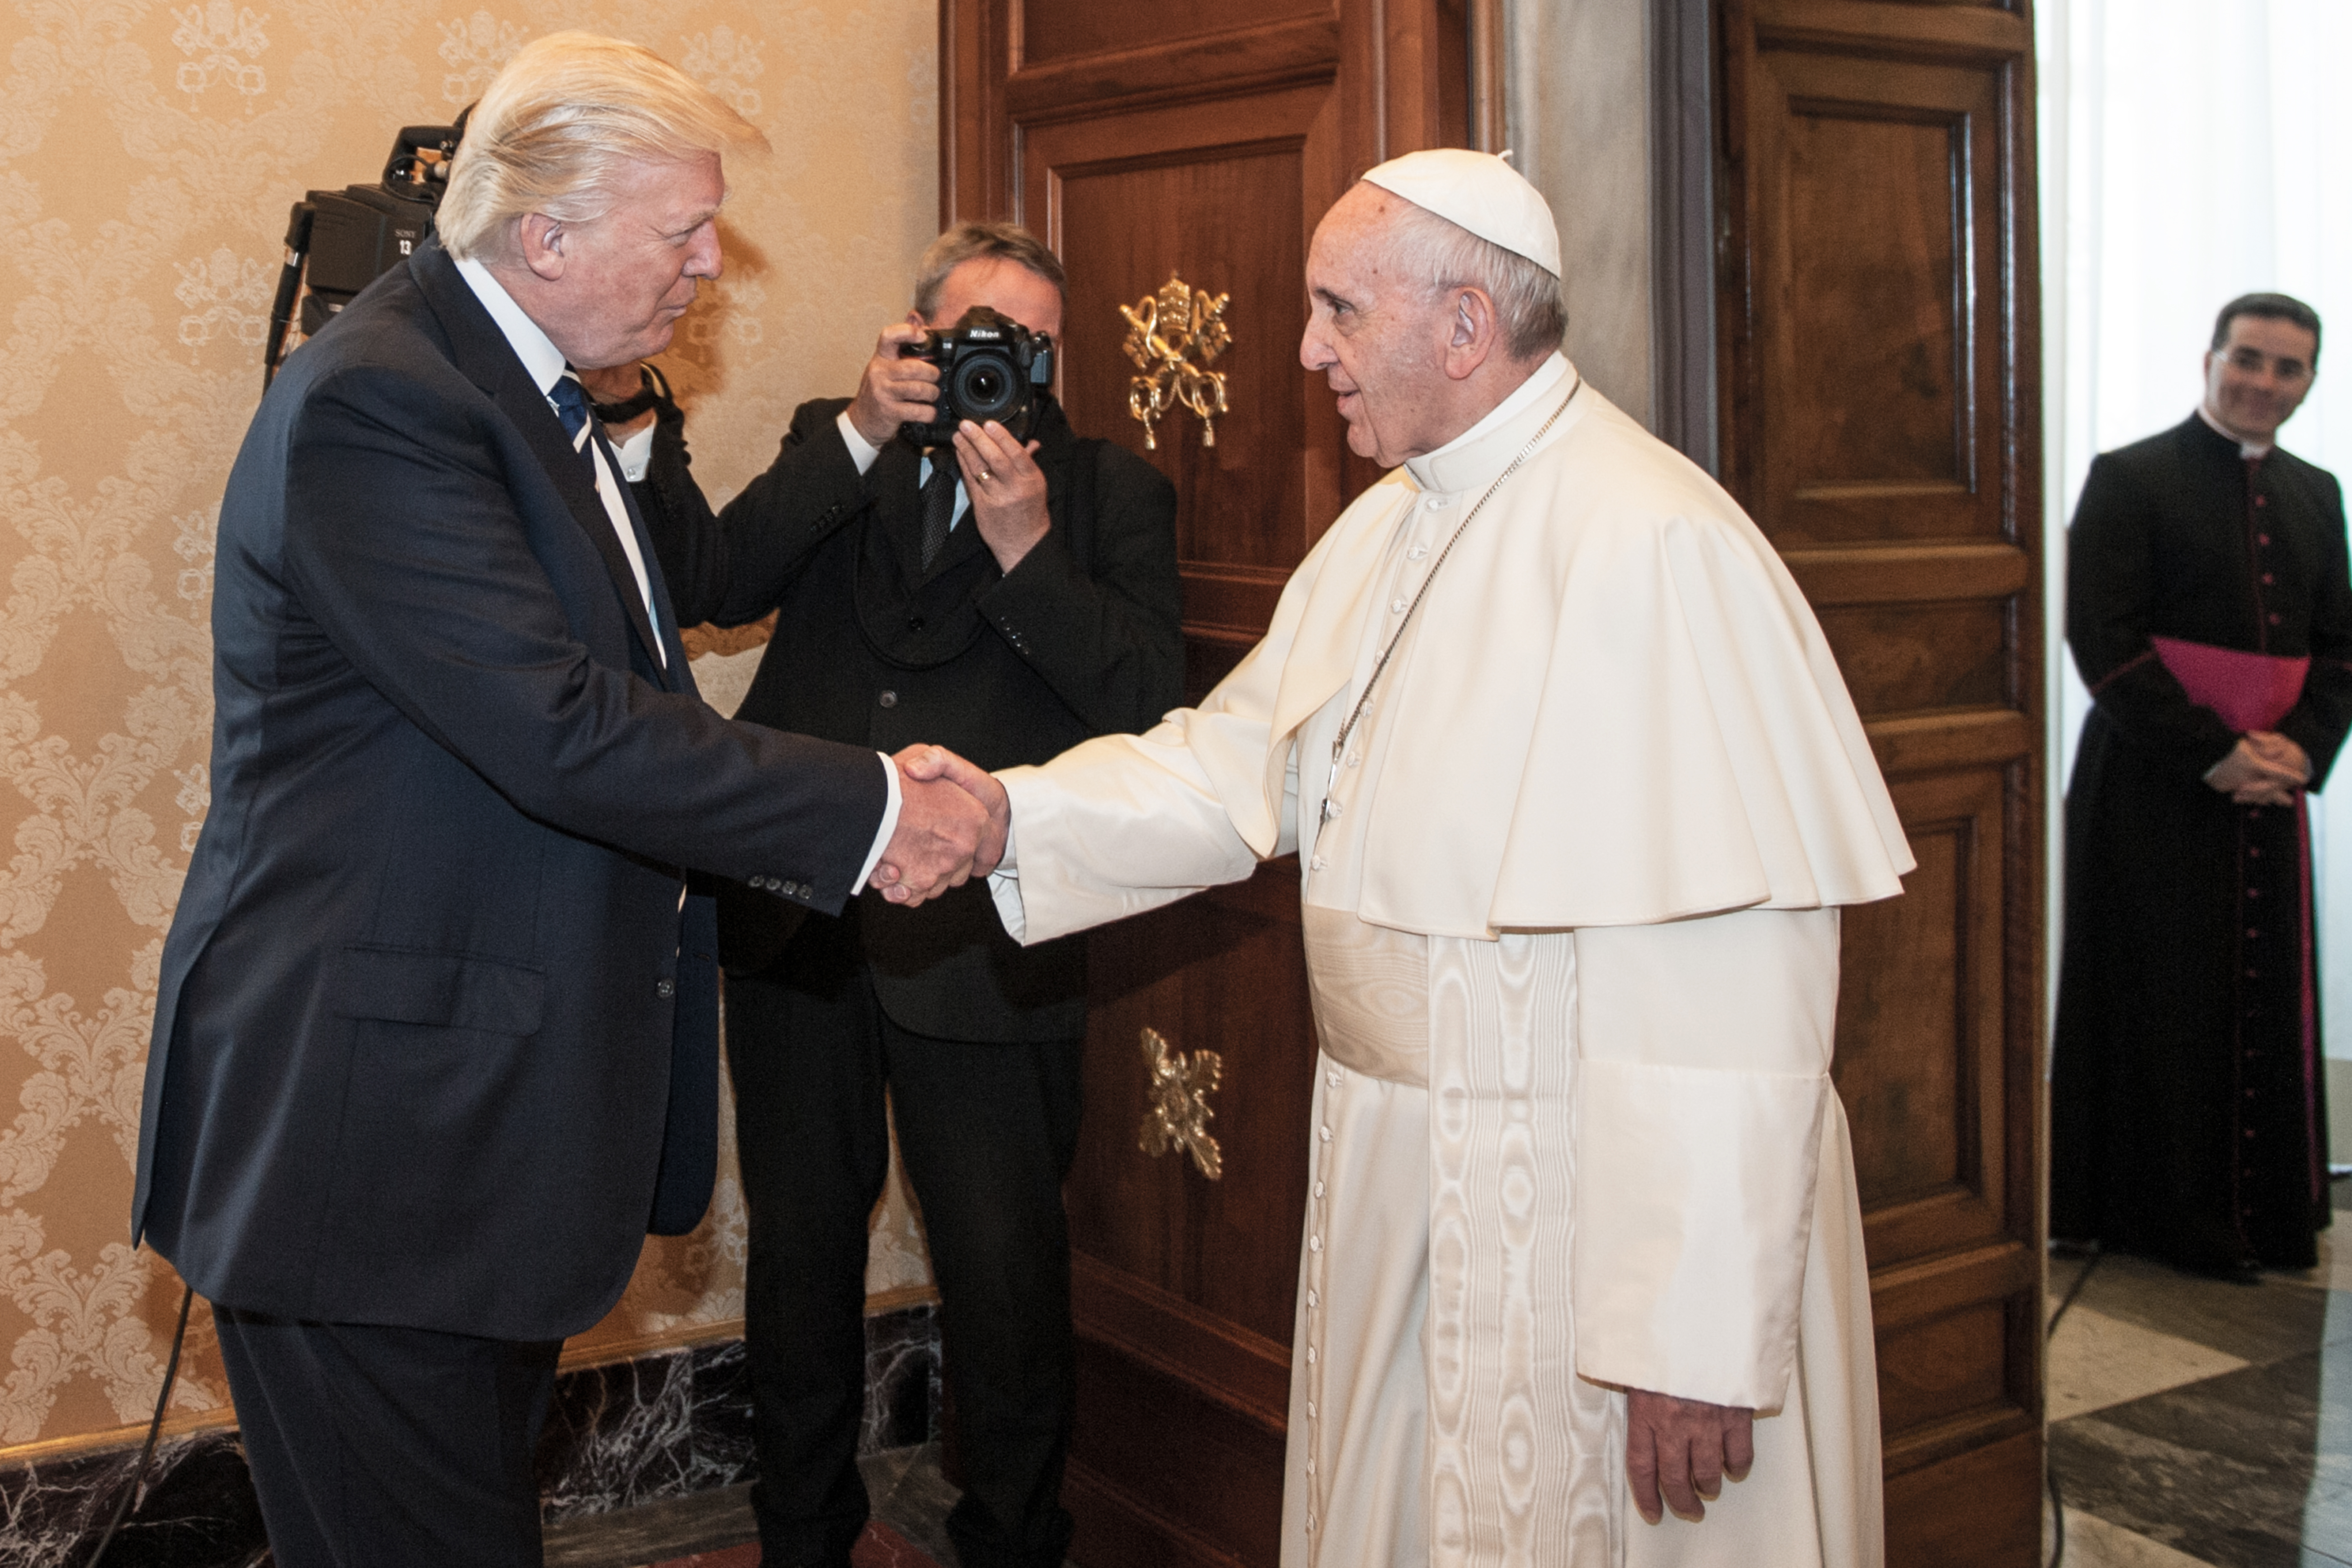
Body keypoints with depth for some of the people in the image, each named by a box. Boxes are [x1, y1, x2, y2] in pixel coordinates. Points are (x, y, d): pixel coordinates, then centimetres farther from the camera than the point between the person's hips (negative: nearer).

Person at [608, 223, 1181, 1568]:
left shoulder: (1113, 490, 2)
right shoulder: (835, 447, 9)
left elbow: (1151, 701, -11)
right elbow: (716, 585, -8)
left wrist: (1027, 544, -20)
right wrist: (863, 433, -15)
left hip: (986, 946, -3)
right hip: (797, 917, 3)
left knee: (1007, 1273, 5)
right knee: (800, 1243, 17)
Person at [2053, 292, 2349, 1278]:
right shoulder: (2128, 480, -5)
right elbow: (2105, 642, -12)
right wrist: (2213, 754, -16)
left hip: (2271, 790, 5)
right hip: (2154, 791, -5)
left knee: (2273, 1004, 9)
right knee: (2166, 1005, 1)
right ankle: (2176, 1223, 10)